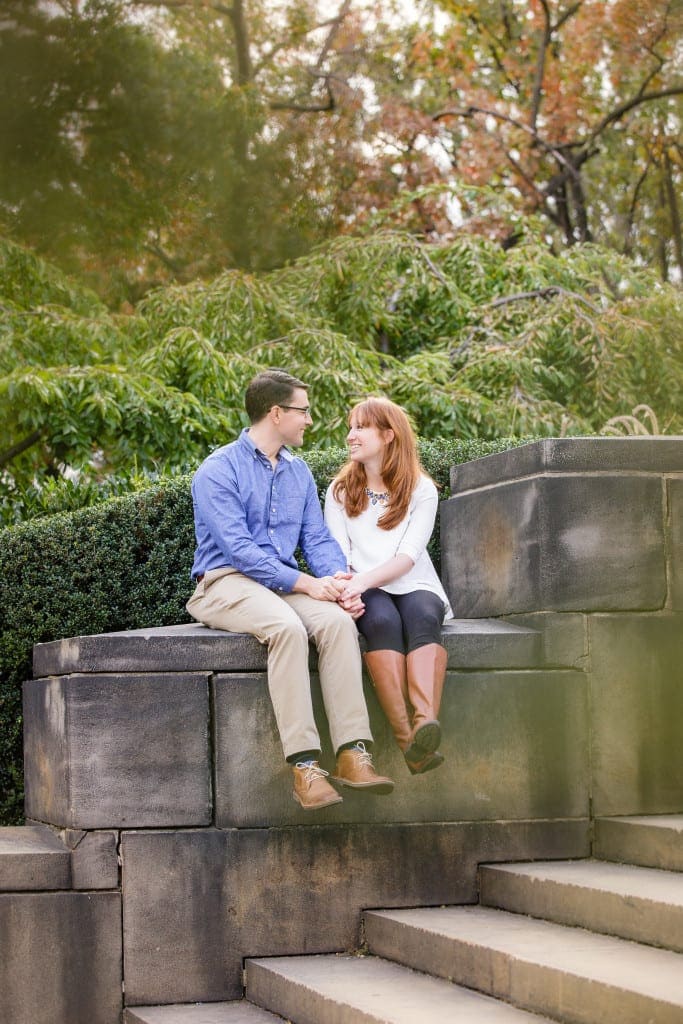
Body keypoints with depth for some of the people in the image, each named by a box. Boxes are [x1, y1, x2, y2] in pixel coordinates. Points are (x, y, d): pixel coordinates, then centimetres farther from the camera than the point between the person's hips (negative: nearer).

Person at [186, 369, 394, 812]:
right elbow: (238, 549, -16)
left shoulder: (299, 472, 17)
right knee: (287, 627, -37)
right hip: (226, 582, -6)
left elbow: (318, 539, 12)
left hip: (287, 583, 6)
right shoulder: (218, 471, -6)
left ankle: (353, 754, -35)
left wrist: (340, 582, -11)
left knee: (337, 620, -27)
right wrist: (307, 584, -21)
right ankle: (304, 765, -39)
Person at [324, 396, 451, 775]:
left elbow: (408, 556, -3)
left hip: (413, 585, 0)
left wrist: (364, 580, -20)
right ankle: (406, 739, -49)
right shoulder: (340, 491, 18)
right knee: (382, 620, -36)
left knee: (422, 616, -36)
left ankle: (426, 722, -59)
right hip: (365, 591, 0)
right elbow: (338, 553, 6)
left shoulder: (421, 489, 11)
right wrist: (347, 587, -17)